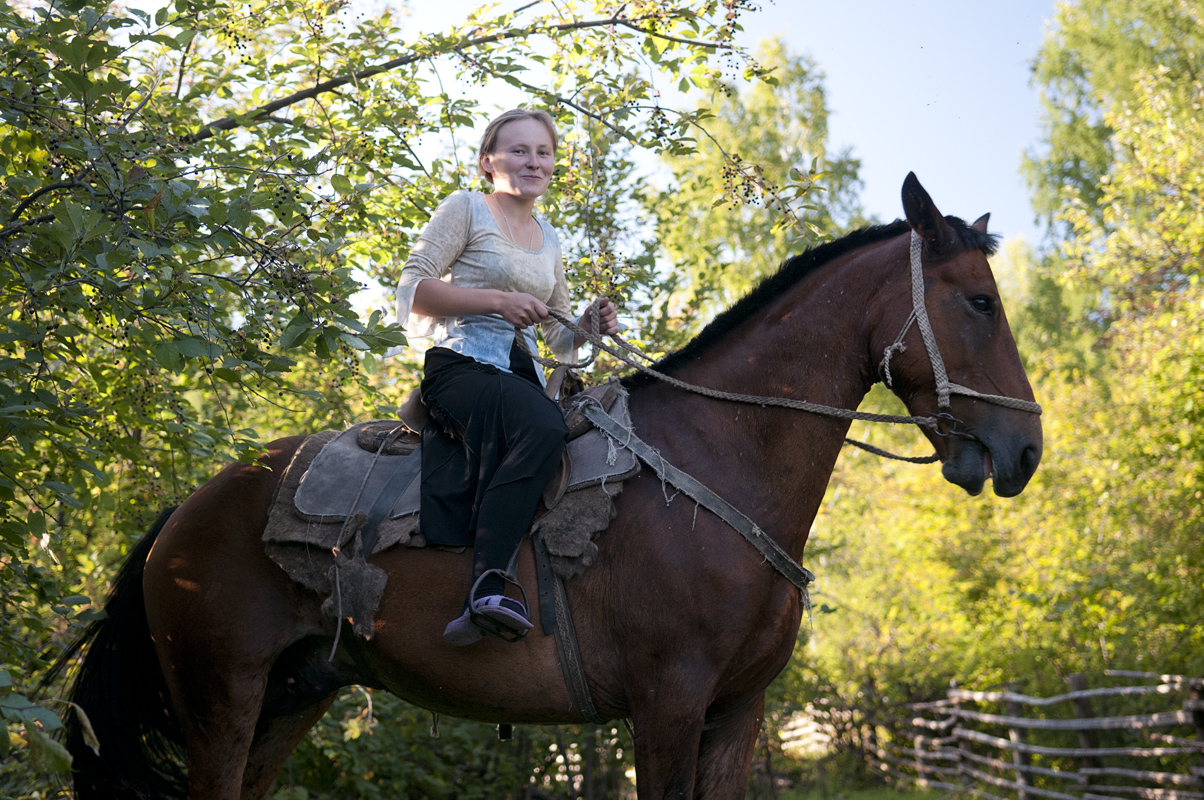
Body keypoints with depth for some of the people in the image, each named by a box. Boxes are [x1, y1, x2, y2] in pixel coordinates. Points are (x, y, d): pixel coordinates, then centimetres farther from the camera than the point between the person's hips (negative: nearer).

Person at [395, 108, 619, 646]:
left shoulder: (549, 239, 26)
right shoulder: (465, 208, 8)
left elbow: (559, 339, 29)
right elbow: (413, 290, -2)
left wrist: (589, 325, 6)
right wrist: (498, 301, -11)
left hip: (520, 376, 6)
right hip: (462, 365, -6)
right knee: (543, 427, -36)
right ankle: (488, 583, -40)